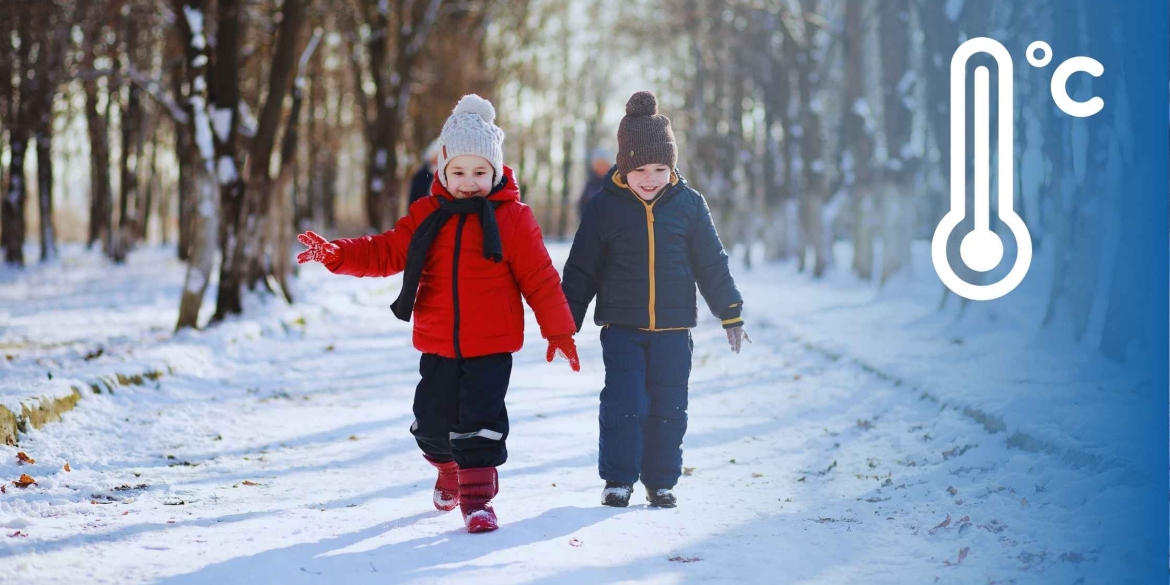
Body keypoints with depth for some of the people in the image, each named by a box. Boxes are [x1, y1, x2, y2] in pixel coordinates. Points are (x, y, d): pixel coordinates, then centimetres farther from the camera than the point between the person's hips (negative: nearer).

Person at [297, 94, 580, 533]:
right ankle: (449, 466, 40)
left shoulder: (513, 218, -5)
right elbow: (386, 252, 3)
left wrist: (559, 331, -1)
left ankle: (477, 494, 1)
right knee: (432, 421, 11)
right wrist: (336, 254, -12)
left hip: (491, 344, -4)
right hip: (439, 344, 4)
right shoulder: (427, 216, 4)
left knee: (480, 418, -11)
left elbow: (539, 278, -2)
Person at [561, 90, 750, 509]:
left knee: (669, 407, 5)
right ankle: (618, 479, 7)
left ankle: (661, 481, 18)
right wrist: (566, 323, 3)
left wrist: (731, 314, 8)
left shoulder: (688, 204, -1)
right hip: (621, 327, -1)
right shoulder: (605, 206, -4)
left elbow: (712, 265, 7)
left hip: (673, 328, 1)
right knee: (624, 404, -7)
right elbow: (581, 269, 3)